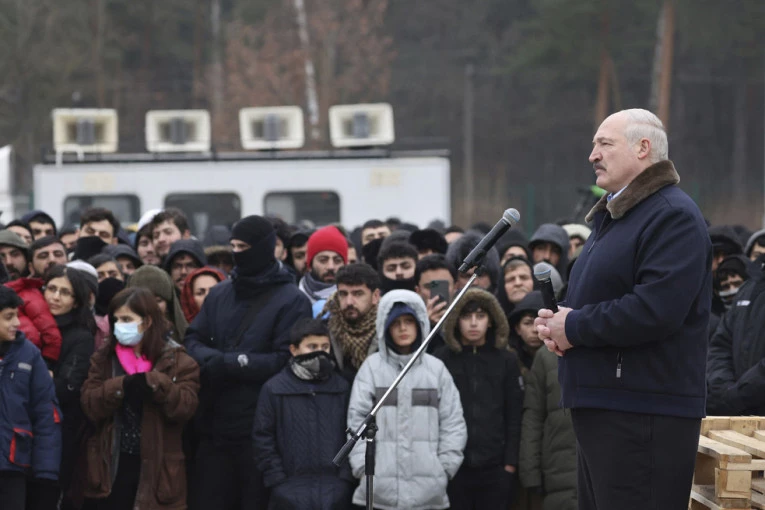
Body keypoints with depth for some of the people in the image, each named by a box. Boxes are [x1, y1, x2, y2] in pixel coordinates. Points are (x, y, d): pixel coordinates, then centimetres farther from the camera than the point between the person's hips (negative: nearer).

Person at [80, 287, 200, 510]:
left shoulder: (176, 360, 0)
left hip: (157, 468, -2)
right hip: (112, 464, 2)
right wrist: (122, 387, -22)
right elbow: (89, 403, -5)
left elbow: (186, 406, -13)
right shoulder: (103, 358, 9)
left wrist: (153, 383, -26)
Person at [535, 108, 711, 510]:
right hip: (601, 405, 11)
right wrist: (554, 324, 7)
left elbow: (654, 310, -26)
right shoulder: (612, 216, 21)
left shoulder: (672, 217, -13)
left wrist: (574, 328, -14)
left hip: (643, 415, -11)